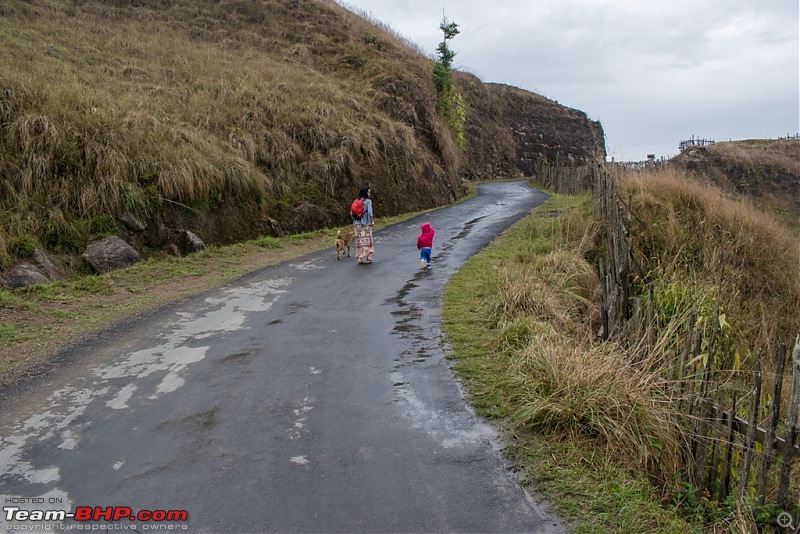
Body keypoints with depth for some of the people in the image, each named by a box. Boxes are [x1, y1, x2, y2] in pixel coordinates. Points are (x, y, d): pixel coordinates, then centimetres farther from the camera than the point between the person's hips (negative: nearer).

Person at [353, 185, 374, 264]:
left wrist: (356, 220, 15)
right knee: (367, 241, 5)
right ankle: (368, 258, 6)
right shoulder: (368, 201, -10)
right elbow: (370, 213, -19)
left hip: (358, 224, 5)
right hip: (366, 224, -5)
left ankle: (359, 258, 7)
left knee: (360, 241, 8)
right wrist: (372, 221, -4)